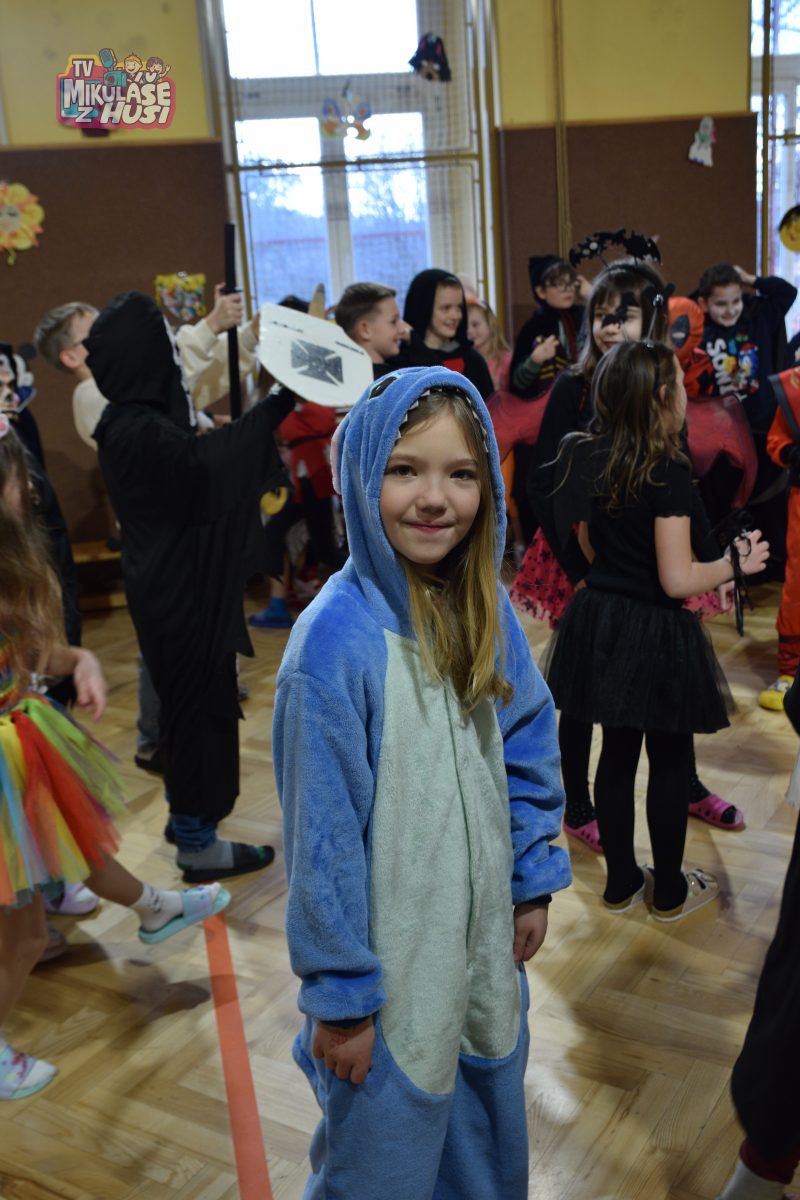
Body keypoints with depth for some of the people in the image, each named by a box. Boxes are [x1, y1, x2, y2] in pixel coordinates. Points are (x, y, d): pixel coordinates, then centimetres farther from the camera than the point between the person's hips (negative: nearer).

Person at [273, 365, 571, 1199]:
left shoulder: (486, 608, -6)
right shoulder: (336, 639, -25)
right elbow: (323, 835, -20)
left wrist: (533, 882, 8)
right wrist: (340, 996, -13)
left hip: (486, 938, 6)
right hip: (392, 963, -6)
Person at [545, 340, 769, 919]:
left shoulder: (588, 459, 1)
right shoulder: (669, 469, -21)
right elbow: (677, 581, -21)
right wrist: (737, 562, -5)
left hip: (602, 621, 7)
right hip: (655, 633, -7)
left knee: (617, 752, 17)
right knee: (670, 761, 11)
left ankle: (622, 882, 31)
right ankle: (669, 891, 27)